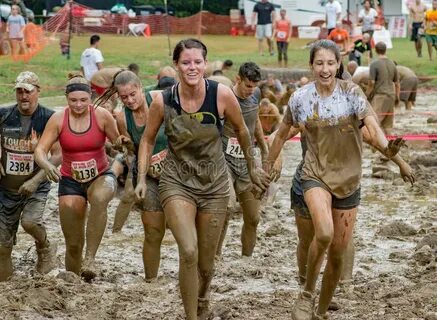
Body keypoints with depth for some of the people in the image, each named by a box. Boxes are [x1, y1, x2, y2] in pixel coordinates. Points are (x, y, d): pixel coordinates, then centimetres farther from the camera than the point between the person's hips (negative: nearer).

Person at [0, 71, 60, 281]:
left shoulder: (48, 118, -10)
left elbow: (58, 154, -12)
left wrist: (36, 180, -21)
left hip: (36, 186, -3)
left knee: (30, 221, -29)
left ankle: (45, 249, 3)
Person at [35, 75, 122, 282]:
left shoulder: (102, 116, -10)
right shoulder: (58, 119, -8)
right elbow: (40, 150, -11)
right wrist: (46, 165, -32)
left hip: (101, 177, -1)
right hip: (70, 181, 2)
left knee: (100, 198, -39)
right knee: (73, 244, 3)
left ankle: (90, 258, -34)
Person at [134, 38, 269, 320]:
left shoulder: (222, 95, -16)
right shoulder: (163, 102, -14)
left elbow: (241, 130, 2)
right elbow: (148, 140, 4)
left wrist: (252, 168, 12)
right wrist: (142, 179, -2)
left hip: (214, 184, 1)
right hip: (177, 183, -1)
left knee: (206, 264, 12)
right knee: (189, 252, -23)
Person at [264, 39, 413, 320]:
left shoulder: (351, 93, -9)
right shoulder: (301, 98, -5)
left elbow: (373, 128, -21)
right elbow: (282, 134, 11)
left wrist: (388, 149, -42)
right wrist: (267, 167, 17)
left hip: (348, 179, 1)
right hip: (316, 175, -1)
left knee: (338, 253, 8)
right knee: (324, 233, -30)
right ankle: (307, 295, -8)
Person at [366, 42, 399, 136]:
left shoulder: (374, 64, -10)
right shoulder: (392, 64, 9)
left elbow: (372, 83, -14)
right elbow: (397, 83, 13)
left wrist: (367, 95, -2)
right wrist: (397, 97, 22)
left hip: (379, 95, -6)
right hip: (391, 95, 6)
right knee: (388, 123, 13)